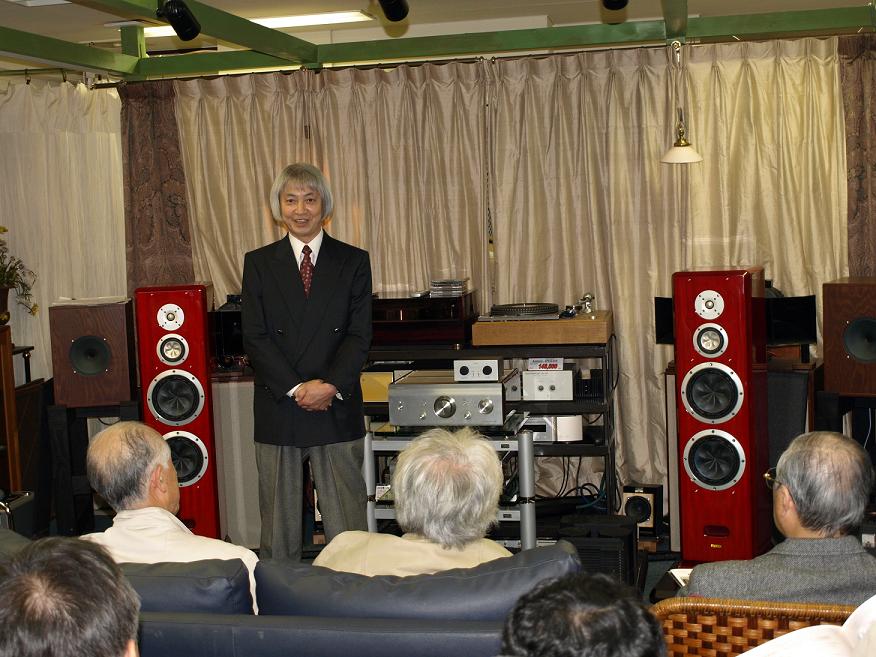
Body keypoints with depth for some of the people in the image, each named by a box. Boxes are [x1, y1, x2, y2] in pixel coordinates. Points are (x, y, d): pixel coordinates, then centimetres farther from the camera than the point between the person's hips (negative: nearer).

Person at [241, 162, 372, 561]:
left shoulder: (353, 262, 6)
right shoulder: (259, 263, 6)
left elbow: (359, 334, -1)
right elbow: (254, 337, -1)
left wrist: (331, 386, -15)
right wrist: (296, 388, -12)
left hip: (337, 408, 0)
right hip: (278, 407, 1)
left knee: (347, 524, 3)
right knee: (278, 523, 7)